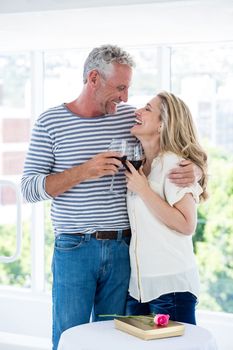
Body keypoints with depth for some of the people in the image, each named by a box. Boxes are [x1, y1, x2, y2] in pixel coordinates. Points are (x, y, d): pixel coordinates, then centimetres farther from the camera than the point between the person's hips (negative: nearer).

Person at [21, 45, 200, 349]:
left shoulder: (130, 117, 6)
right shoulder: (50, 122, -1)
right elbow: (29, 188, -5)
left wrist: (193, 170, -12)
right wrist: (84, 171, -17)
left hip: (122, 248, 3)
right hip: (74, 248, -2)